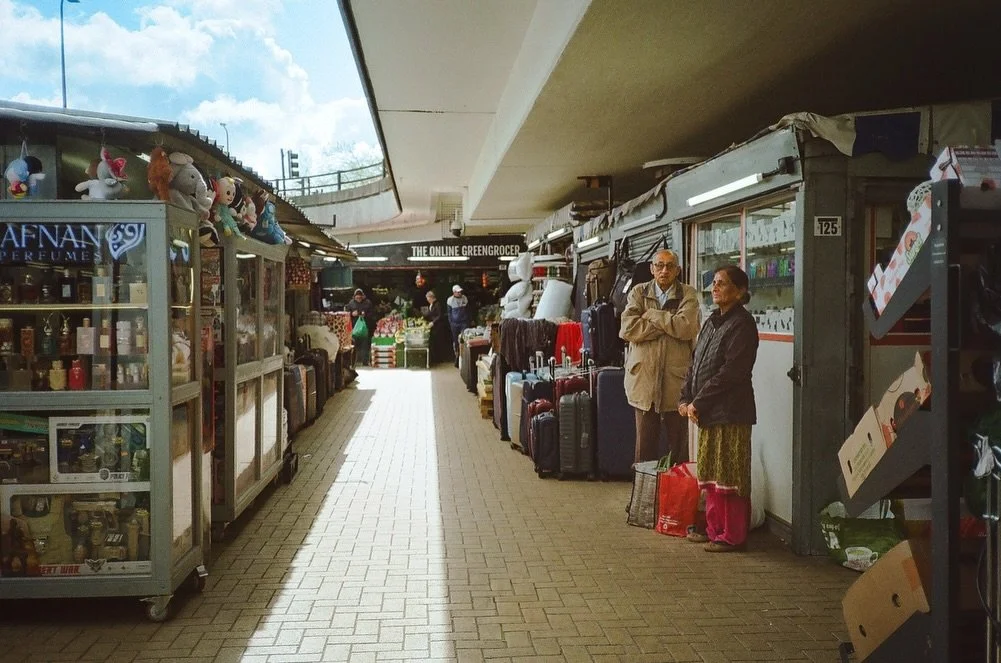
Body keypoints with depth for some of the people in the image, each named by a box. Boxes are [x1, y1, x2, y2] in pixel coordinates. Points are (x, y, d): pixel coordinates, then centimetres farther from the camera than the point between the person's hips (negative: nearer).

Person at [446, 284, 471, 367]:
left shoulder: (464, 298, 2)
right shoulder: (450, 300, -2)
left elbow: (468, 310, 11)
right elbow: (449, 313, 6)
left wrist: (468, 321, 7)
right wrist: (451, 323, 0)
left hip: (464, 322, 0)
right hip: (454, 323, 0)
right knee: (456, 341, 6)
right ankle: (457, 357, 17)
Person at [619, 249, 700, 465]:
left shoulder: (688, 295, 6)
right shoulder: (638, 292, 9)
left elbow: (686, 328, -13)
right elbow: (628, 328, -6)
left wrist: (651, 315, -6)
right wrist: (668, 326, -8)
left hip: (677, 379, -1)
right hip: (644, 377, 1)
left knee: (679, 444, 5)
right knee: (645, 444, 5)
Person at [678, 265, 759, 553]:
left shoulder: (742, 324, -11)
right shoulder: (712, 322, 15)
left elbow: (730, 371, -18)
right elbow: (695, 364, 16)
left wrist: (698, 402, -15)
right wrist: (686, 399, 4)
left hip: (731, 412, -9)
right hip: (708, 411, 9)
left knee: (729, 476, -2)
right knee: (711, 475, 14)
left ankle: (732, 536, 7)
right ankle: (714, 530, 24)